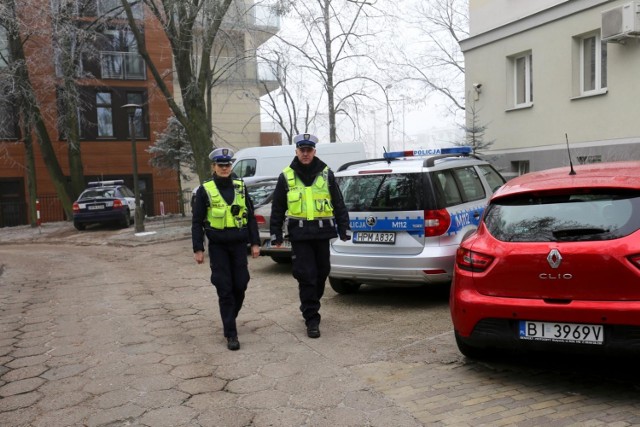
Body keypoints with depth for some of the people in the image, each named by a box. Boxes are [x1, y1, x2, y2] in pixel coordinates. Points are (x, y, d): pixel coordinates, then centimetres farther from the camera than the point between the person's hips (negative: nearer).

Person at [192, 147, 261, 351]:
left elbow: (251, 216, 10)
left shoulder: (240, 186, 7)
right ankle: (231, 334, 3)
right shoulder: (205, 190, -1)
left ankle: (230, 317, 34)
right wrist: (198, 249, -4)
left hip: (239, 244, 3)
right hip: (218, 246, -3)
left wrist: (255, 243, 5)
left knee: (240, 285, 7)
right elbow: (197, 222, 1)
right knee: (225, 289, -2)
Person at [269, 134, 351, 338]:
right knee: (306, 275, -5)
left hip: (322, 232, 2)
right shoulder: (286, 176, 3)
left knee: (321, 273, 11)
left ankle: (310, 307, 34)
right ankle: (312, 319, 3)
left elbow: (338, 204, 8)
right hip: (299, 233, -2)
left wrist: (344, 229, 4)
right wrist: (276, 235, 3)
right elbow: (277, 208, 7)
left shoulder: (326, 174, 6)